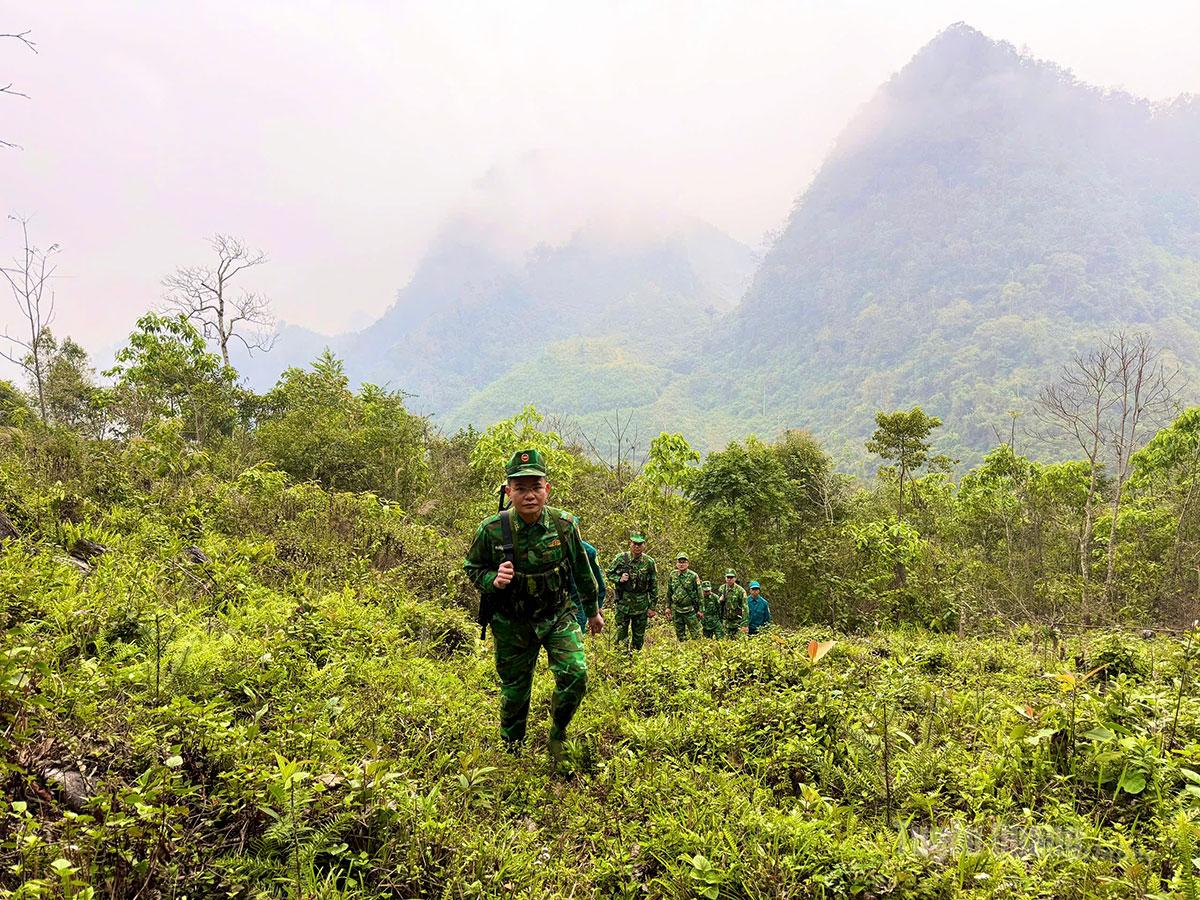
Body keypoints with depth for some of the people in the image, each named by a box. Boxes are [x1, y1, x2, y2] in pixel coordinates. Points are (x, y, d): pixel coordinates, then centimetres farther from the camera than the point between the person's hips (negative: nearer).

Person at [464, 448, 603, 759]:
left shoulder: (564, 524, -15)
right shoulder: (491, 530, -20)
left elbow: (582, 571, 1)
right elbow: (472, 568, -2)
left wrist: (593, 611, 13)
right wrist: (493, 580, -25)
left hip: (558, 615, 1)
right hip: (511, 623, 0)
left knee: (575, 673, -18)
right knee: (514, 691, 12)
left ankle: (558, 733, 13)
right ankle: (511, 752, 39)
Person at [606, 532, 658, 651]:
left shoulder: (649, 562, -2)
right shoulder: (620, 558, -3)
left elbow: (654, 585, 2)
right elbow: (609, 574, 8)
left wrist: (652, 606, 1)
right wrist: (619, 579, -13)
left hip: (641, 605, 1)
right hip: (623, 602, -1)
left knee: (639, 637, 10)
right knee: (621, 634, -1)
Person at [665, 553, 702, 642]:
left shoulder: (693, 576, -6)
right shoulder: (672, 576, 6)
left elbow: (699, 594, -5)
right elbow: (669, 593, 14)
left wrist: (700, 609, -7)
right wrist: (668, 607, 11)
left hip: (690, 610, -4)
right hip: (676, 610, 4)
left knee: (695, 634, -4)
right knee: (680, 635, 11)